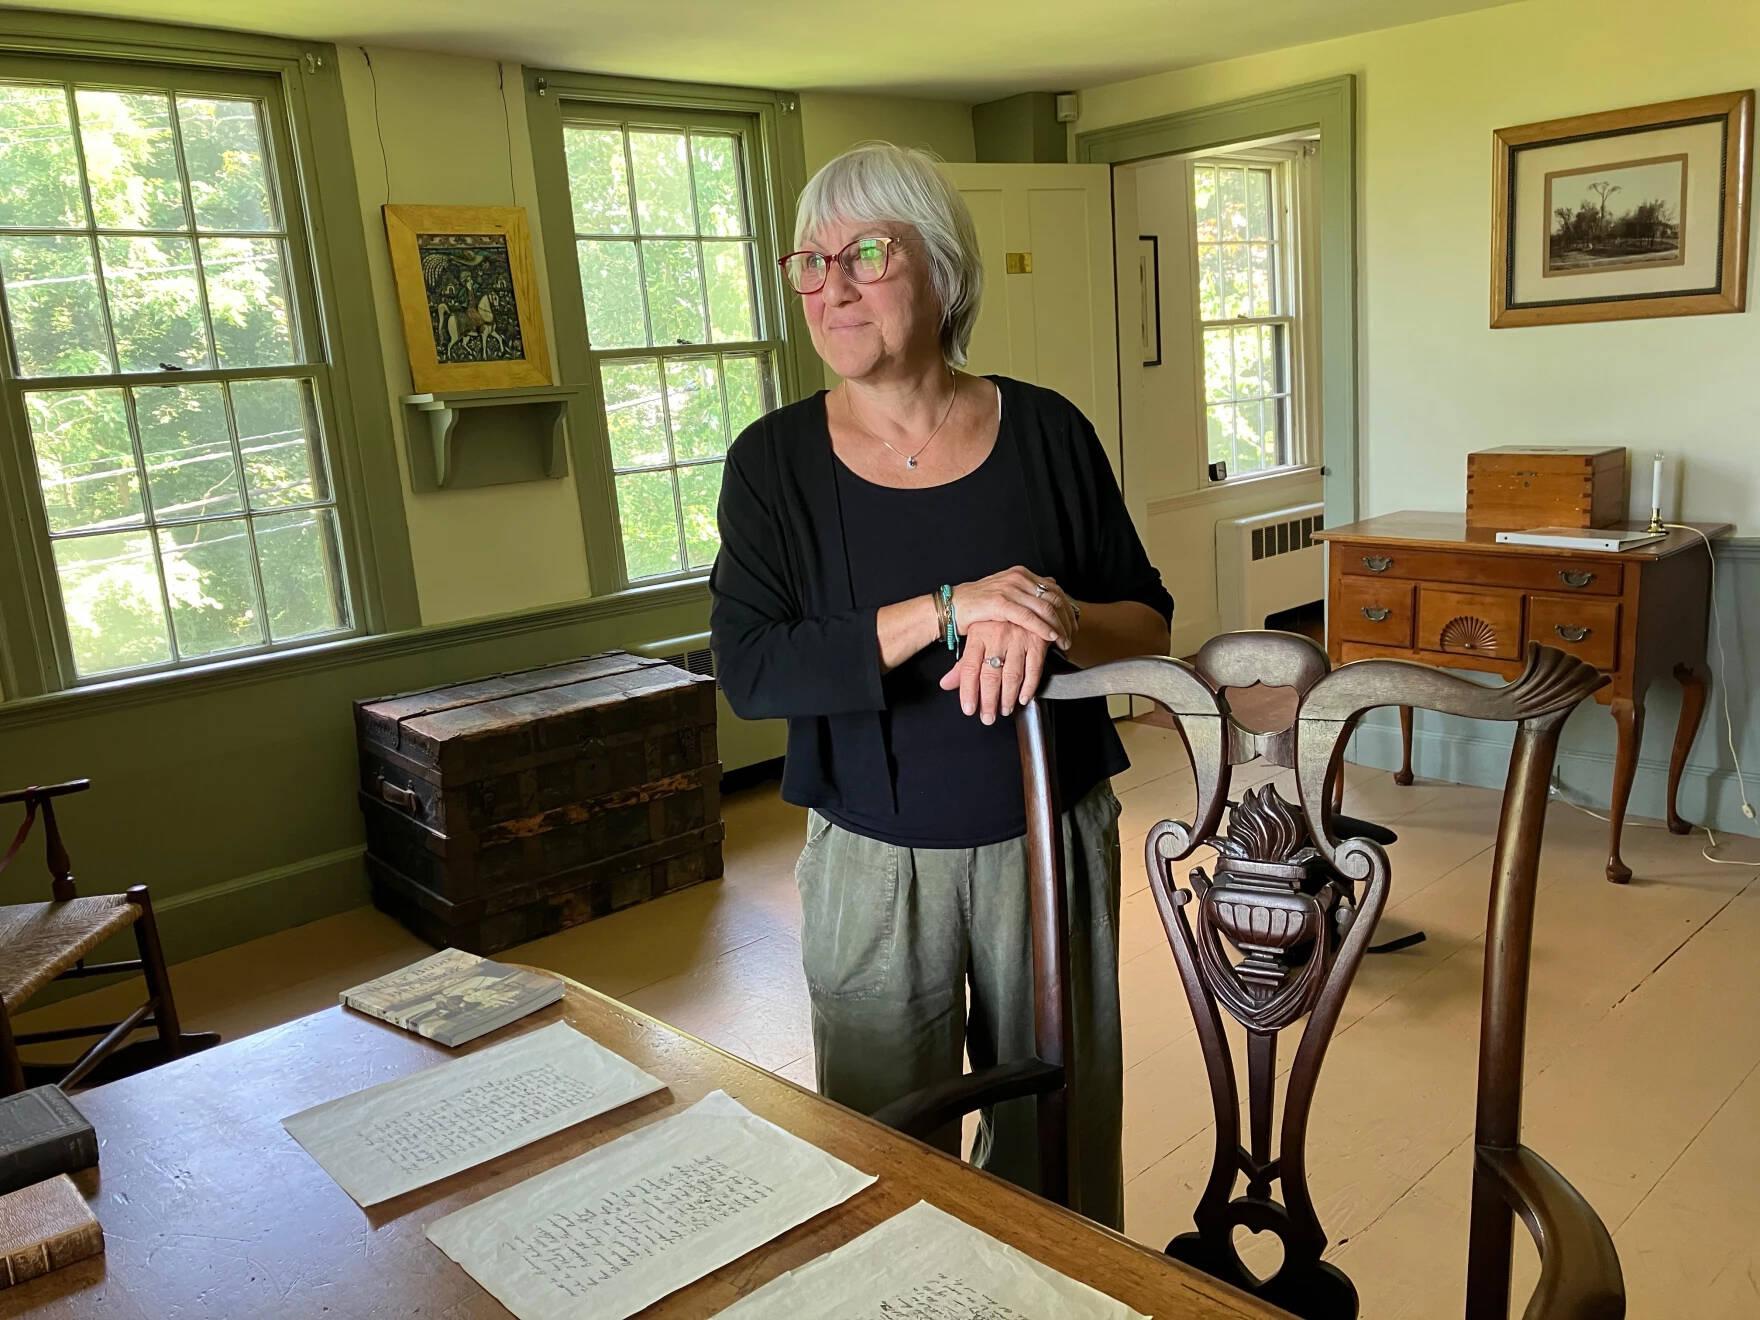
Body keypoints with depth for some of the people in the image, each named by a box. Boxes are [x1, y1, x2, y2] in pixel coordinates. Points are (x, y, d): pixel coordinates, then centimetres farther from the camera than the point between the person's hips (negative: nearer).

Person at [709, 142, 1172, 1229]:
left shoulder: (1047, 432, -2)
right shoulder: (776, 459, -5)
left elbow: (1151, 621, 2)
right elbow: (750, 670, -16)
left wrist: (1057, 621, -20)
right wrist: (947, 611, -26)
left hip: (1049, 841, 1)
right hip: (873, 863, 0)